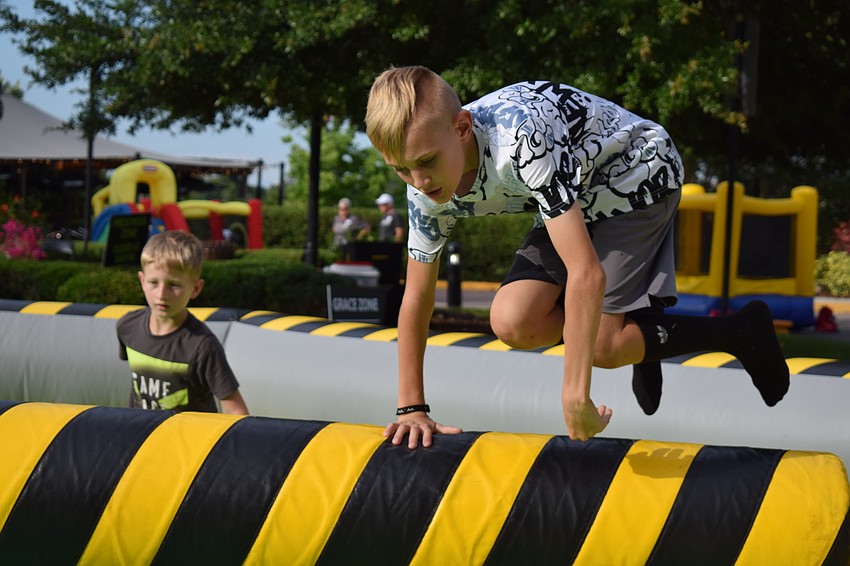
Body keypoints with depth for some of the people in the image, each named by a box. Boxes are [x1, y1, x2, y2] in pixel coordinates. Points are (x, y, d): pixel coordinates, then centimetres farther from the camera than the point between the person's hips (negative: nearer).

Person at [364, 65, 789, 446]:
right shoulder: (426, 190, -17)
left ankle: (739, 332, 3)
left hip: (639, 175, -7)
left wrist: (576, 397, -42)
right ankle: (639, 334, 12)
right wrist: (411, 409, -4)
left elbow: (586, 273, -42)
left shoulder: (523, 139, -40)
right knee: (513, 324, -14)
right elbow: (416, 298, -3)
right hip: (577, 198, 7)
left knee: (598, 345, -17)